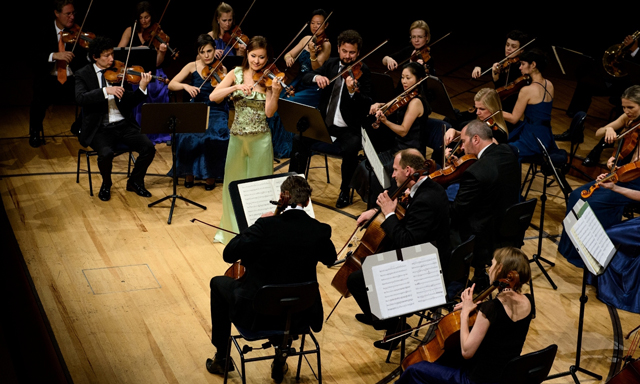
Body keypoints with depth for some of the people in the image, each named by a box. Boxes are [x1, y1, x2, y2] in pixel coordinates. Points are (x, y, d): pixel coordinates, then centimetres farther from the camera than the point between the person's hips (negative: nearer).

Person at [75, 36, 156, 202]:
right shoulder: (83, 74, 0)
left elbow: (130, 102, 3)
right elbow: (80, 98, -19)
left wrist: (142, 88, -15)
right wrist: (106, 91, -29)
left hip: (124, 125, 3)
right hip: (99, 129, -3)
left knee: (149, 147, -17)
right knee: (106, 153, -31)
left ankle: (135, 181, 10)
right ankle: (106, 184, 2)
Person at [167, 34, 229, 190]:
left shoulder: (221, 69, -2)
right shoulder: (192, 67, 1)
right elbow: (171, 85, -3)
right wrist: (185, 86, -22)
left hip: (216, 112, -1)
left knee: (214, 137, -29)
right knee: (188, 135, -27)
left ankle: (210, 175, -7)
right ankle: (189, 173, -5)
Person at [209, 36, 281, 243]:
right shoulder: (237, 74, 1)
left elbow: (269, 112, -13)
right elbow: (213, 97, -10)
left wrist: (275, 93, -30)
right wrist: (236, 87, -22)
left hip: (260, 139, -2)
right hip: (237, 137, 2)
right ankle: (232, 228, 31)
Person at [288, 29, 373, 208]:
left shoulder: (362, 71, -7)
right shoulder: (331, 64, 8)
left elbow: (366, 105, -17)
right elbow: (304, 78, 4)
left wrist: (353, 92, -38)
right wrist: (316, 77, -19)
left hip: (348, 127, -4)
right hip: (324, 121, 4)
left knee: (350, 149, -32)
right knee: (299, 139, -19)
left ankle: (344, 191, -6)